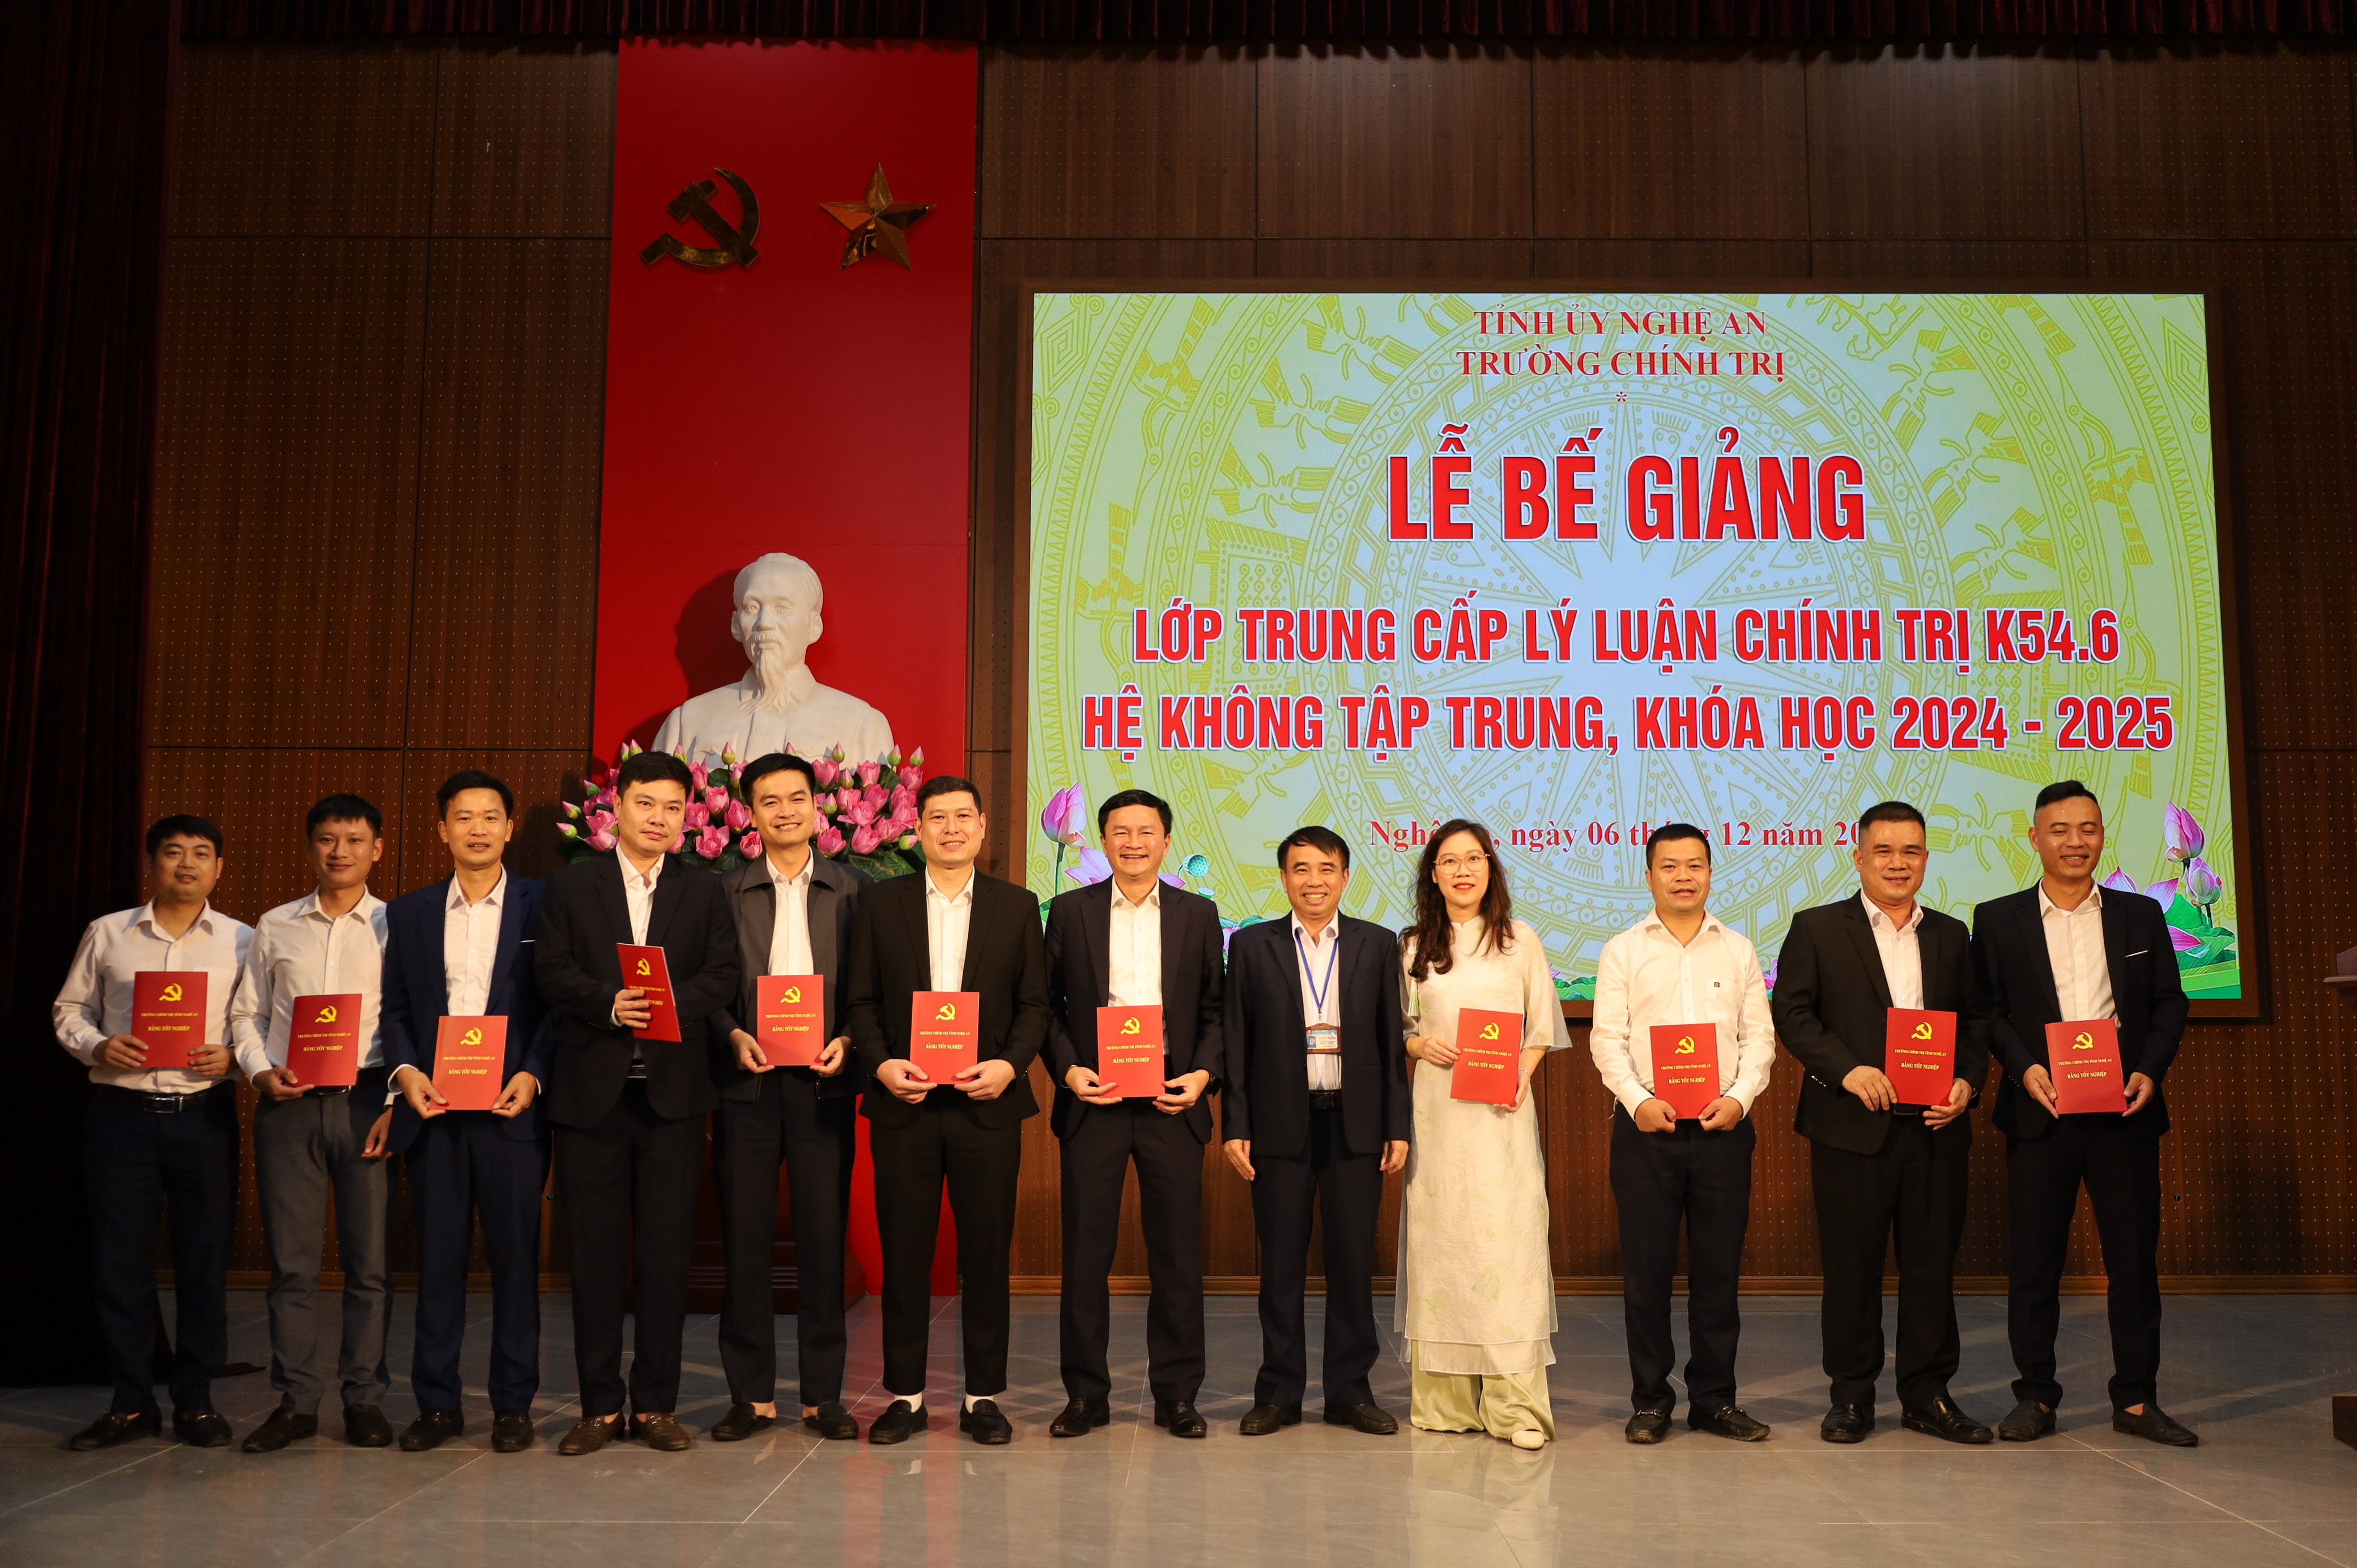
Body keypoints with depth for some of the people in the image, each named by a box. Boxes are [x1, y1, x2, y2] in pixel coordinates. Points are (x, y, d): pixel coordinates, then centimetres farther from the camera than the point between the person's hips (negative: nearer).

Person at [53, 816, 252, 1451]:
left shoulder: (242, 941, 5)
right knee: (120, 1259, 4)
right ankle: (132, 1404, 17)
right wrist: (97, 1046, -8)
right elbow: (69, 1010, 11)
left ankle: (195, 1401, 15)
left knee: (205, 1260, 3)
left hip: (205, 1114, -1)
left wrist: (233, 1057, -14)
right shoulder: (106, 934, 7)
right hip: (122, 1113, 1)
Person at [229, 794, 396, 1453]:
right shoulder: (274, 927, 13)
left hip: (366, 1099, -2)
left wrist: (398, 1104, -9)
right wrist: (260, 1071, -3)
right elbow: (246, 1013, 15)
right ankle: (296, 1401, 14)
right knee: (291, 1259, 4)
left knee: (370, 1258, 1)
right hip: (288, 1102, 2)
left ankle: (364, 1397, 11)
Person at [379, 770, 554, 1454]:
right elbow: (394, 1008, 11)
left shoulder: (541, 906, 4)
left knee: (516, 1257, 2)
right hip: (432, 1108, 2)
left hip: (511, 1107, -2)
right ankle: (436, 1403, 15)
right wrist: (404, 1072, -5)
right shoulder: (409, 912, 13)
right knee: (438, 1258, 6)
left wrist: (532, 1076, -11)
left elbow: (558, 1004, 1)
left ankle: (514, 1405, 11)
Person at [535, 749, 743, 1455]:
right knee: (595, 1255, 4)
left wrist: (664, 1003, -18)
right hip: (591, 1092, 0)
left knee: (667, 1254, 3)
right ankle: (600, 1406, 13)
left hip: (672, 1092, 1)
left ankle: (656, 1404, 12)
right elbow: (555, 974, -2)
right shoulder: (570, 886, 9)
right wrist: (611, 1003, -19)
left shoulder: (705, 893, 11)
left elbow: (722, 978, 0)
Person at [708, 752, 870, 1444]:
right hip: (748, 1080, 1)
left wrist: (847, 1041, -9)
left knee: (824, 1237, 2)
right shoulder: (724, 890, 9)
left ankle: (823, 1394, 11)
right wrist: (733, 1036, -10)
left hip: (823, 1083, 0)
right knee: (744, 1238, 3)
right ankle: (751, 1393, 12)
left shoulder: (854, 889, 8)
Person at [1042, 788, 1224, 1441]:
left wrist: (1204, 1073, -6)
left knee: (1177, 1255, 4)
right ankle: (1086, 1395, 15)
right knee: (1085, 1253, 3)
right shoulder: (1070, 911, 7)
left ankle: (1177, 1396, 15)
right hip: (1093, 1101, 0)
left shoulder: (1198, 914, 9)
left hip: (1171, 1101, 1)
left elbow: (1214, 1009, 9)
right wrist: (1067, 1069, -8)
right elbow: (1049, 1005, 6)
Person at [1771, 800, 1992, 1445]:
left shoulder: (1952, 935, 15)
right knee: (1851, 1265, 2)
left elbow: (1975, 1021, 16)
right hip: (1853, 1126, -3)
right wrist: (1848, 1069, -14)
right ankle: (1851, 1395, 14)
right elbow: (1791, 1012, -3)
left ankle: (1928, 1394, 19)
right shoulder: (1817, 929, 3)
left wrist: (1968, 1083, -2)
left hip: (1936, 1127, 3)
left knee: (1933, 1263, 7)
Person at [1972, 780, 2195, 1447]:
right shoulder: (1999, 919, 5)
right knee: (2035, 1259, 3)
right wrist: (2024, 1067, -13)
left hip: (2124, 1110, 2)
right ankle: (2036, 1396, 12)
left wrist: (2151, 1070, -6)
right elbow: (1987, 1009, 2)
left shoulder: (2141, 915, 11)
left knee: (2135, 1255, 5)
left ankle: (2136, 1399, 16)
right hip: (2039, 1110, -1)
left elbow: (2169, 1003, 9)